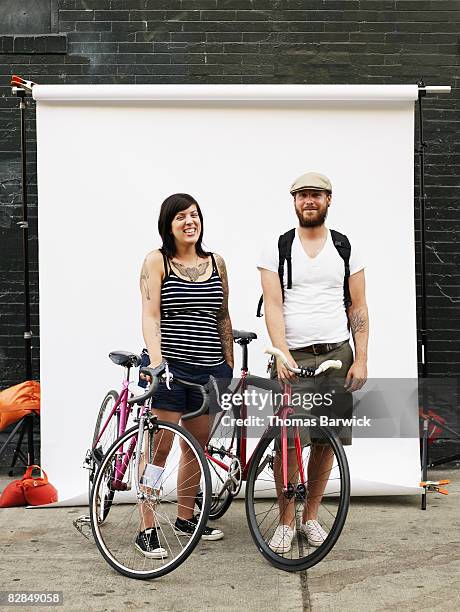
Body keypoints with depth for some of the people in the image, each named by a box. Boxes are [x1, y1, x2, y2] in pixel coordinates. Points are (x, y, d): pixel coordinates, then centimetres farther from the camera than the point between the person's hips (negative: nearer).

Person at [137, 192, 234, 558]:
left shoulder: (215, 262, 11)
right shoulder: (156, 261, -1)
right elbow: (150, 315, -10)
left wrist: (229, 364, 13)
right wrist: (156, 360, -23)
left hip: (209, 368, 5)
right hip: (170, 366, -4)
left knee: (197, 445, 13)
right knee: (159, 447, -2)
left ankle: (185, 518, 29)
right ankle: (148, 530, 8)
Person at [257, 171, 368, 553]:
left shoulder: (346, 248, 8)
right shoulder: (277, 249, 3)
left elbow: (358, 307, 8)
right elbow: (273, 306, -6)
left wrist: (361, 360, -1)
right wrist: (282, 354, -19)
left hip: (337, 355, 2)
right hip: (293, 357, -2)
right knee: (287, 442, -3)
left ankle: (311, 516, 23)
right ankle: (286, 522, 13)